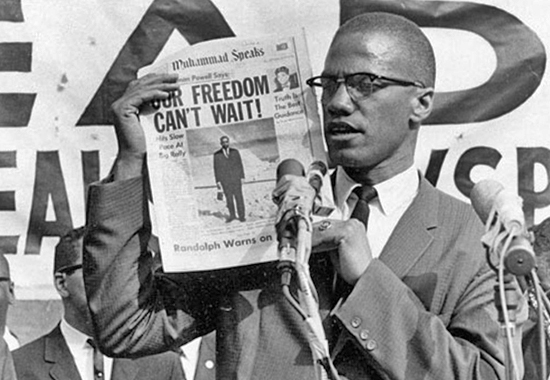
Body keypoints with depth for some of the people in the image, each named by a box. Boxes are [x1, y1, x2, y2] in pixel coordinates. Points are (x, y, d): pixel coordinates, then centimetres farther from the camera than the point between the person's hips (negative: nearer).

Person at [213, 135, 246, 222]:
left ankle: (241, 216, 4)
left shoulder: (235, 152, 3)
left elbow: (240, 165, 5)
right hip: (225, 180, 0)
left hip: (236, 178, 0)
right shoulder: (217, 155, 0)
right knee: (229, 198, 3)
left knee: (239, 197, -2)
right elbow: (216, 168, 2)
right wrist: (217, 181, -2)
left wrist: (242, 177, -1)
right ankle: (232, 215, 19)